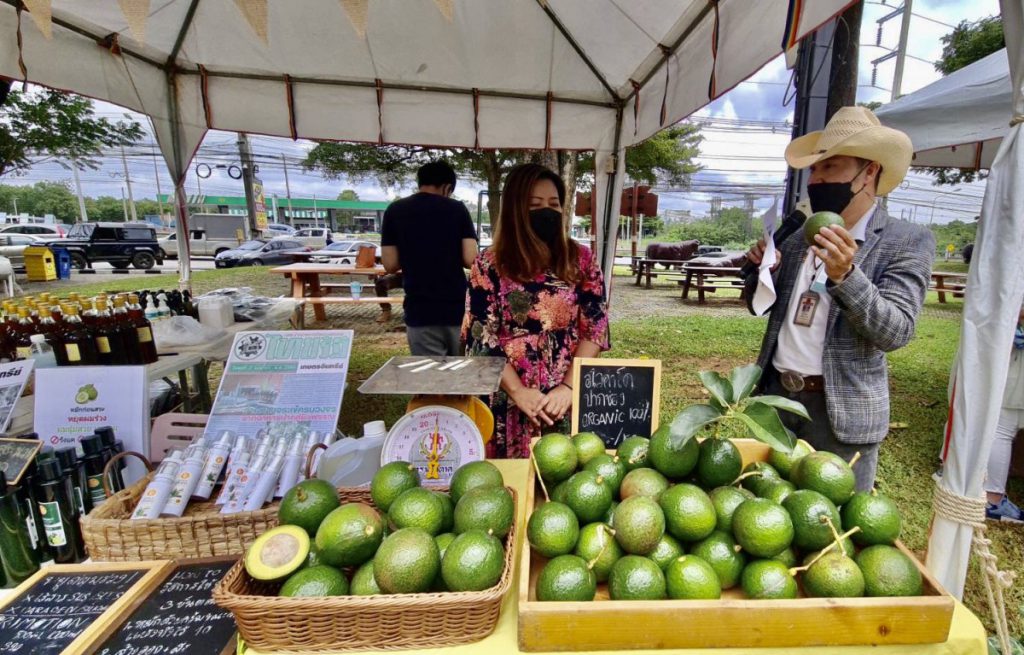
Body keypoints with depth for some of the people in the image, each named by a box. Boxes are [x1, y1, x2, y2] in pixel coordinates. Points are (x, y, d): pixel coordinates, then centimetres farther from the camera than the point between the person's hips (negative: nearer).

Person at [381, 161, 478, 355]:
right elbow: (470, 260, -8)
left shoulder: (395, 210, 1)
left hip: (420, 311, 0)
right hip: (457, 308, 0)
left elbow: (390, 265, -1)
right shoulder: (458, 209, 0)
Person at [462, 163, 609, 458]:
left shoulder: (581, 259, 2)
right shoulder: (489, 264, -2)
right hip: (508, 403, -1)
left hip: (569, 400, 1)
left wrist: (569, 387, -11)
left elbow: (595, 328, -1)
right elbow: (480, 337, -5)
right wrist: (518, 392, -13)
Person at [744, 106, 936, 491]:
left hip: (842, 411, -4)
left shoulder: (908, 241, -7)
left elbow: (895, 332, -17)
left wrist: (845, 275, -32)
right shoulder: (798, 236, 6)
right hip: (775, 395, 4)